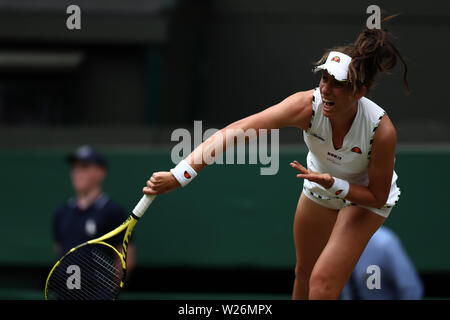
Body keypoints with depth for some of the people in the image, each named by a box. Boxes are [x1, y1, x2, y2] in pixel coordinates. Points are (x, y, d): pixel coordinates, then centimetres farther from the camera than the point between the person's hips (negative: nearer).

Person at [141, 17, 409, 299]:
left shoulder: (382, 131, -37)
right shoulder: (306, 105, -34)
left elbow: (377, 197, -21)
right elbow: (237, 131, -40)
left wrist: (334, 185, -40)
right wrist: (178, 175, -47)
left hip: (365, 197, -3)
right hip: (321, 187, 4)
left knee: (322, 285, -16)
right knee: (305, 274, 19)